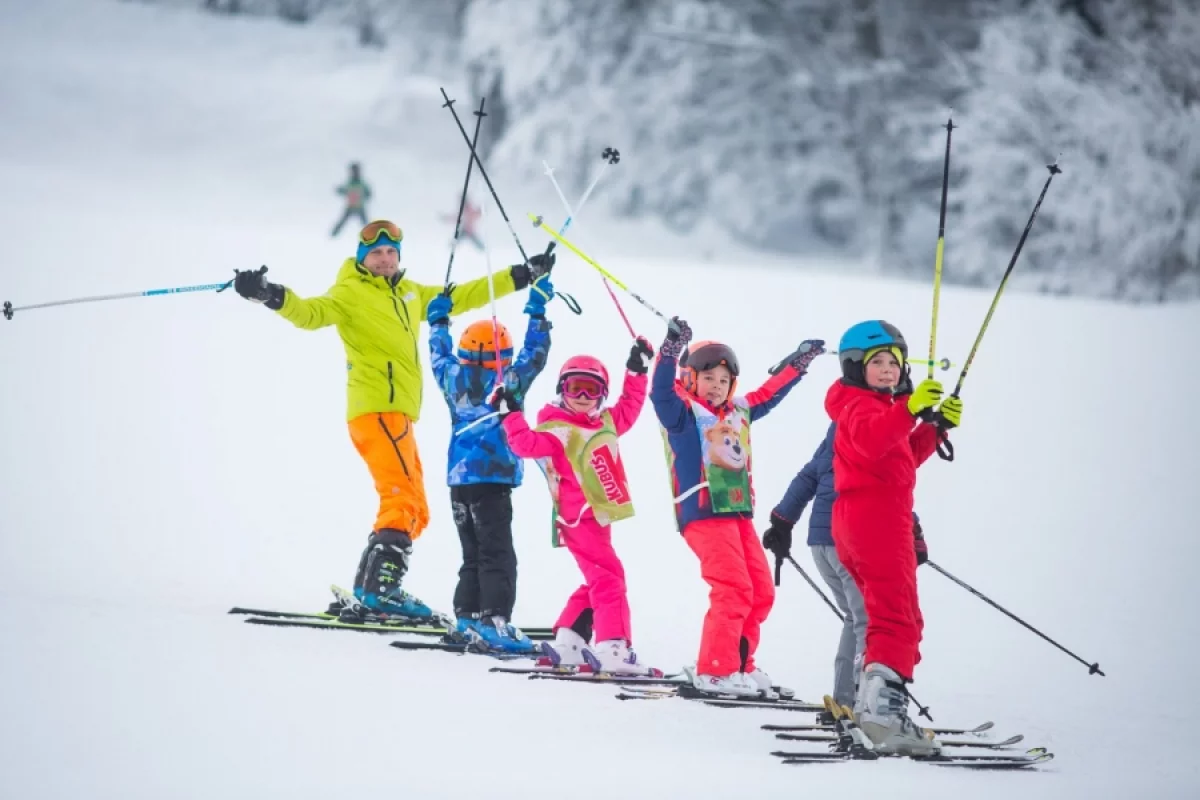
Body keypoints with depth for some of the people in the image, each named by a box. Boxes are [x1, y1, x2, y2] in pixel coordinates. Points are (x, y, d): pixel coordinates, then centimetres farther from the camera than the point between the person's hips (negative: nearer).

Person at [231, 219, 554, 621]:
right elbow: (312, 313, -17)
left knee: (413, 511, 11)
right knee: (404, 501, -20)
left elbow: (459, 298, 30)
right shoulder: (350, 293, 0)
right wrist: (270, 295, -36)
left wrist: (522, 275, 32)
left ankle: (365, 594, 12)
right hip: (377, 410, -9)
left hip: (398, 414, 9)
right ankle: (382, 589, -26)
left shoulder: (409, 293, 22)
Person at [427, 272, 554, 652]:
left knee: (473, 556, 15)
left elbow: (440, 355, 22)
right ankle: (494, 620, -16)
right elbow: (535, 353, -3)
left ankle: (468, 618, 14)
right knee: (497, 556, -7)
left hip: (459, 479, 6)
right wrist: (538, 310, 5)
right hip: (492, 480, -6)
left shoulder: (454, 379, 3)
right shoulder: (507, 383, -10)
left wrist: (439, 321, 37)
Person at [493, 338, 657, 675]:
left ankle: (567, 642, 22)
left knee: (597, 583, 15)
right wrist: (512, 415, -28)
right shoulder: (556, 430, -9)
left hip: (600, 518, 9)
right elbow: (526, 444, -21)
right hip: (579, 519, -9)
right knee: (608, 579, -17)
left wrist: (637, 371, 26)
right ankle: (613, 648, -25)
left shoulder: (605, 422, 13)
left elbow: (629, 407, 29)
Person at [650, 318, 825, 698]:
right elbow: (662, 392, -22)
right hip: (704, 513, -8)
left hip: (738, 513, 8)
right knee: (733, 589, -17)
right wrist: (671, 350, -36)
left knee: (760, 593, 8)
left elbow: (768, 395, 34)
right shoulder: (683, 413, -2)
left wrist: (798, 362, 38)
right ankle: (715, 671, -15)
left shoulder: (737, 412, 18)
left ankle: (737, 664, 17)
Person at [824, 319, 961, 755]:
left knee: (890, 615, 21)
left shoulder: (885, 407, 24)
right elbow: (871, 441, -30)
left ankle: (870, 703, 28)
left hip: (859, 522, 11)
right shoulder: (860, 405, -7)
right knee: (897, 616, -20)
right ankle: (883, 705, -34)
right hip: (875, 514, -11)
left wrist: (936, 426, 13)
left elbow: (905, 457, 26)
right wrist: (910, 410, -45)